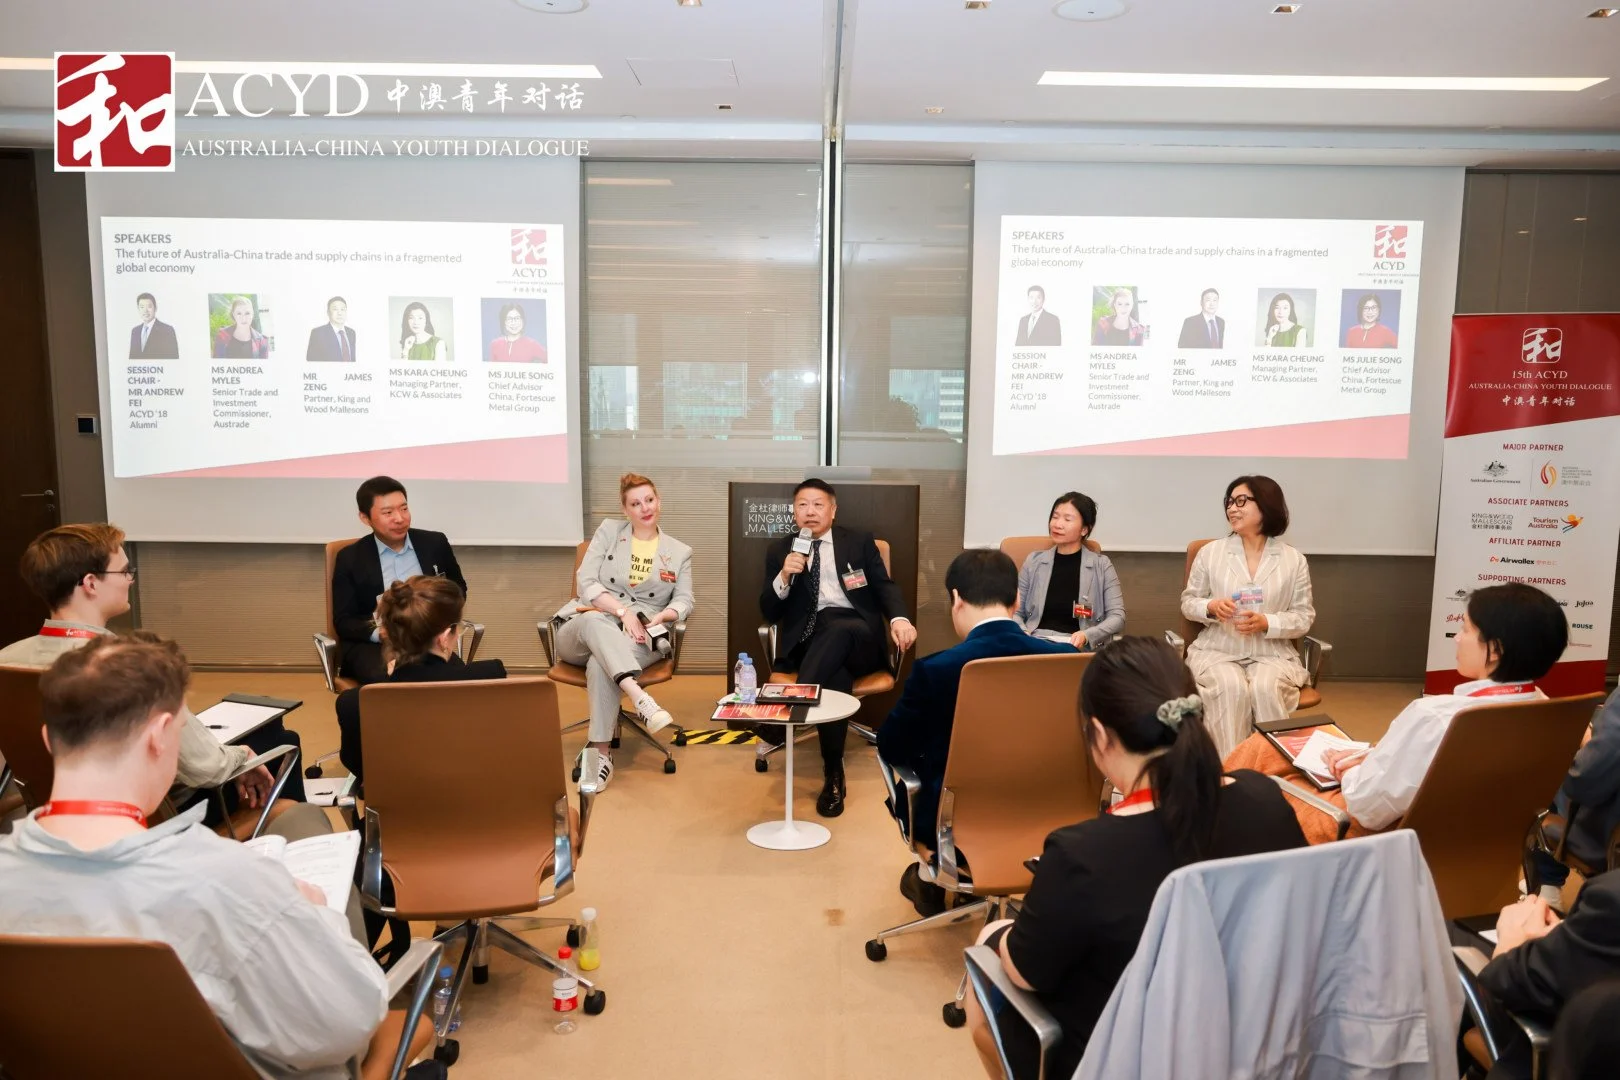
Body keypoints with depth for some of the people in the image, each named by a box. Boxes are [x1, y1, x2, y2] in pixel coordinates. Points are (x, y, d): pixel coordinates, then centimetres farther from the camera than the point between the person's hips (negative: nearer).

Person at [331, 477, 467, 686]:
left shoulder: (435, 543, 9)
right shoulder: (350, 558, 5)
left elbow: (458, 588, 22)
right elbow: (344, 622, 4)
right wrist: (380, 634, -18)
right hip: (371, 644, -1)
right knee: (384, 679, -37)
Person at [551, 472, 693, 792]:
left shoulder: (680, 552, 15)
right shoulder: (608, 531, 11)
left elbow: (684, 600, 8)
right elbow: (585, 582, 0)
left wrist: (662, 616, -15)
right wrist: (622, 611, -15)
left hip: (638, 639, 0)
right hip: (583, 631, 0)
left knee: (600, 664, -36)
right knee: (595, 621, -40)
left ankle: (600, 749, -36)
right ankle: (639, 697, -56)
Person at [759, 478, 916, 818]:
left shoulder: (859, 542, 16)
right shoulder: (780, 550, 15)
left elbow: (885, 586, 8)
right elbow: (769, 613, 10)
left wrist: (899, 618, -14)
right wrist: (784, 577, -11)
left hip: (857, 635, 0)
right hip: (808, 639, 0)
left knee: (837, 631, -38)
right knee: (835, 676, -35)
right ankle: (833, 776, -32)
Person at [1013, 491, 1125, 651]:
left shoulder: (1101, 565, 5)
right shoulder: (1034, 561, 11)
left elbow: (1117, 616, 1)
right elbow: (1016, 612, 13)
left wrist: (1086, 636, -17)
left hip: (1081, 648, -1)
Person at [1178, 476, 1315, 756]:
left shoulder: (1293, 560, 3)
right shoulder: (1210, 552, 4)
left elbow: (1304, 617, 3)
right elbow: (1188, 602, 10)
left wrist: (1266, 623, -16)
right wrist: (1211, 607, -13)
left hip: (1273, 654, 0)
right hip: (1217, 651, 0)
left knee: (1266, 688, -32)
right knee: (1231, 688, -31)